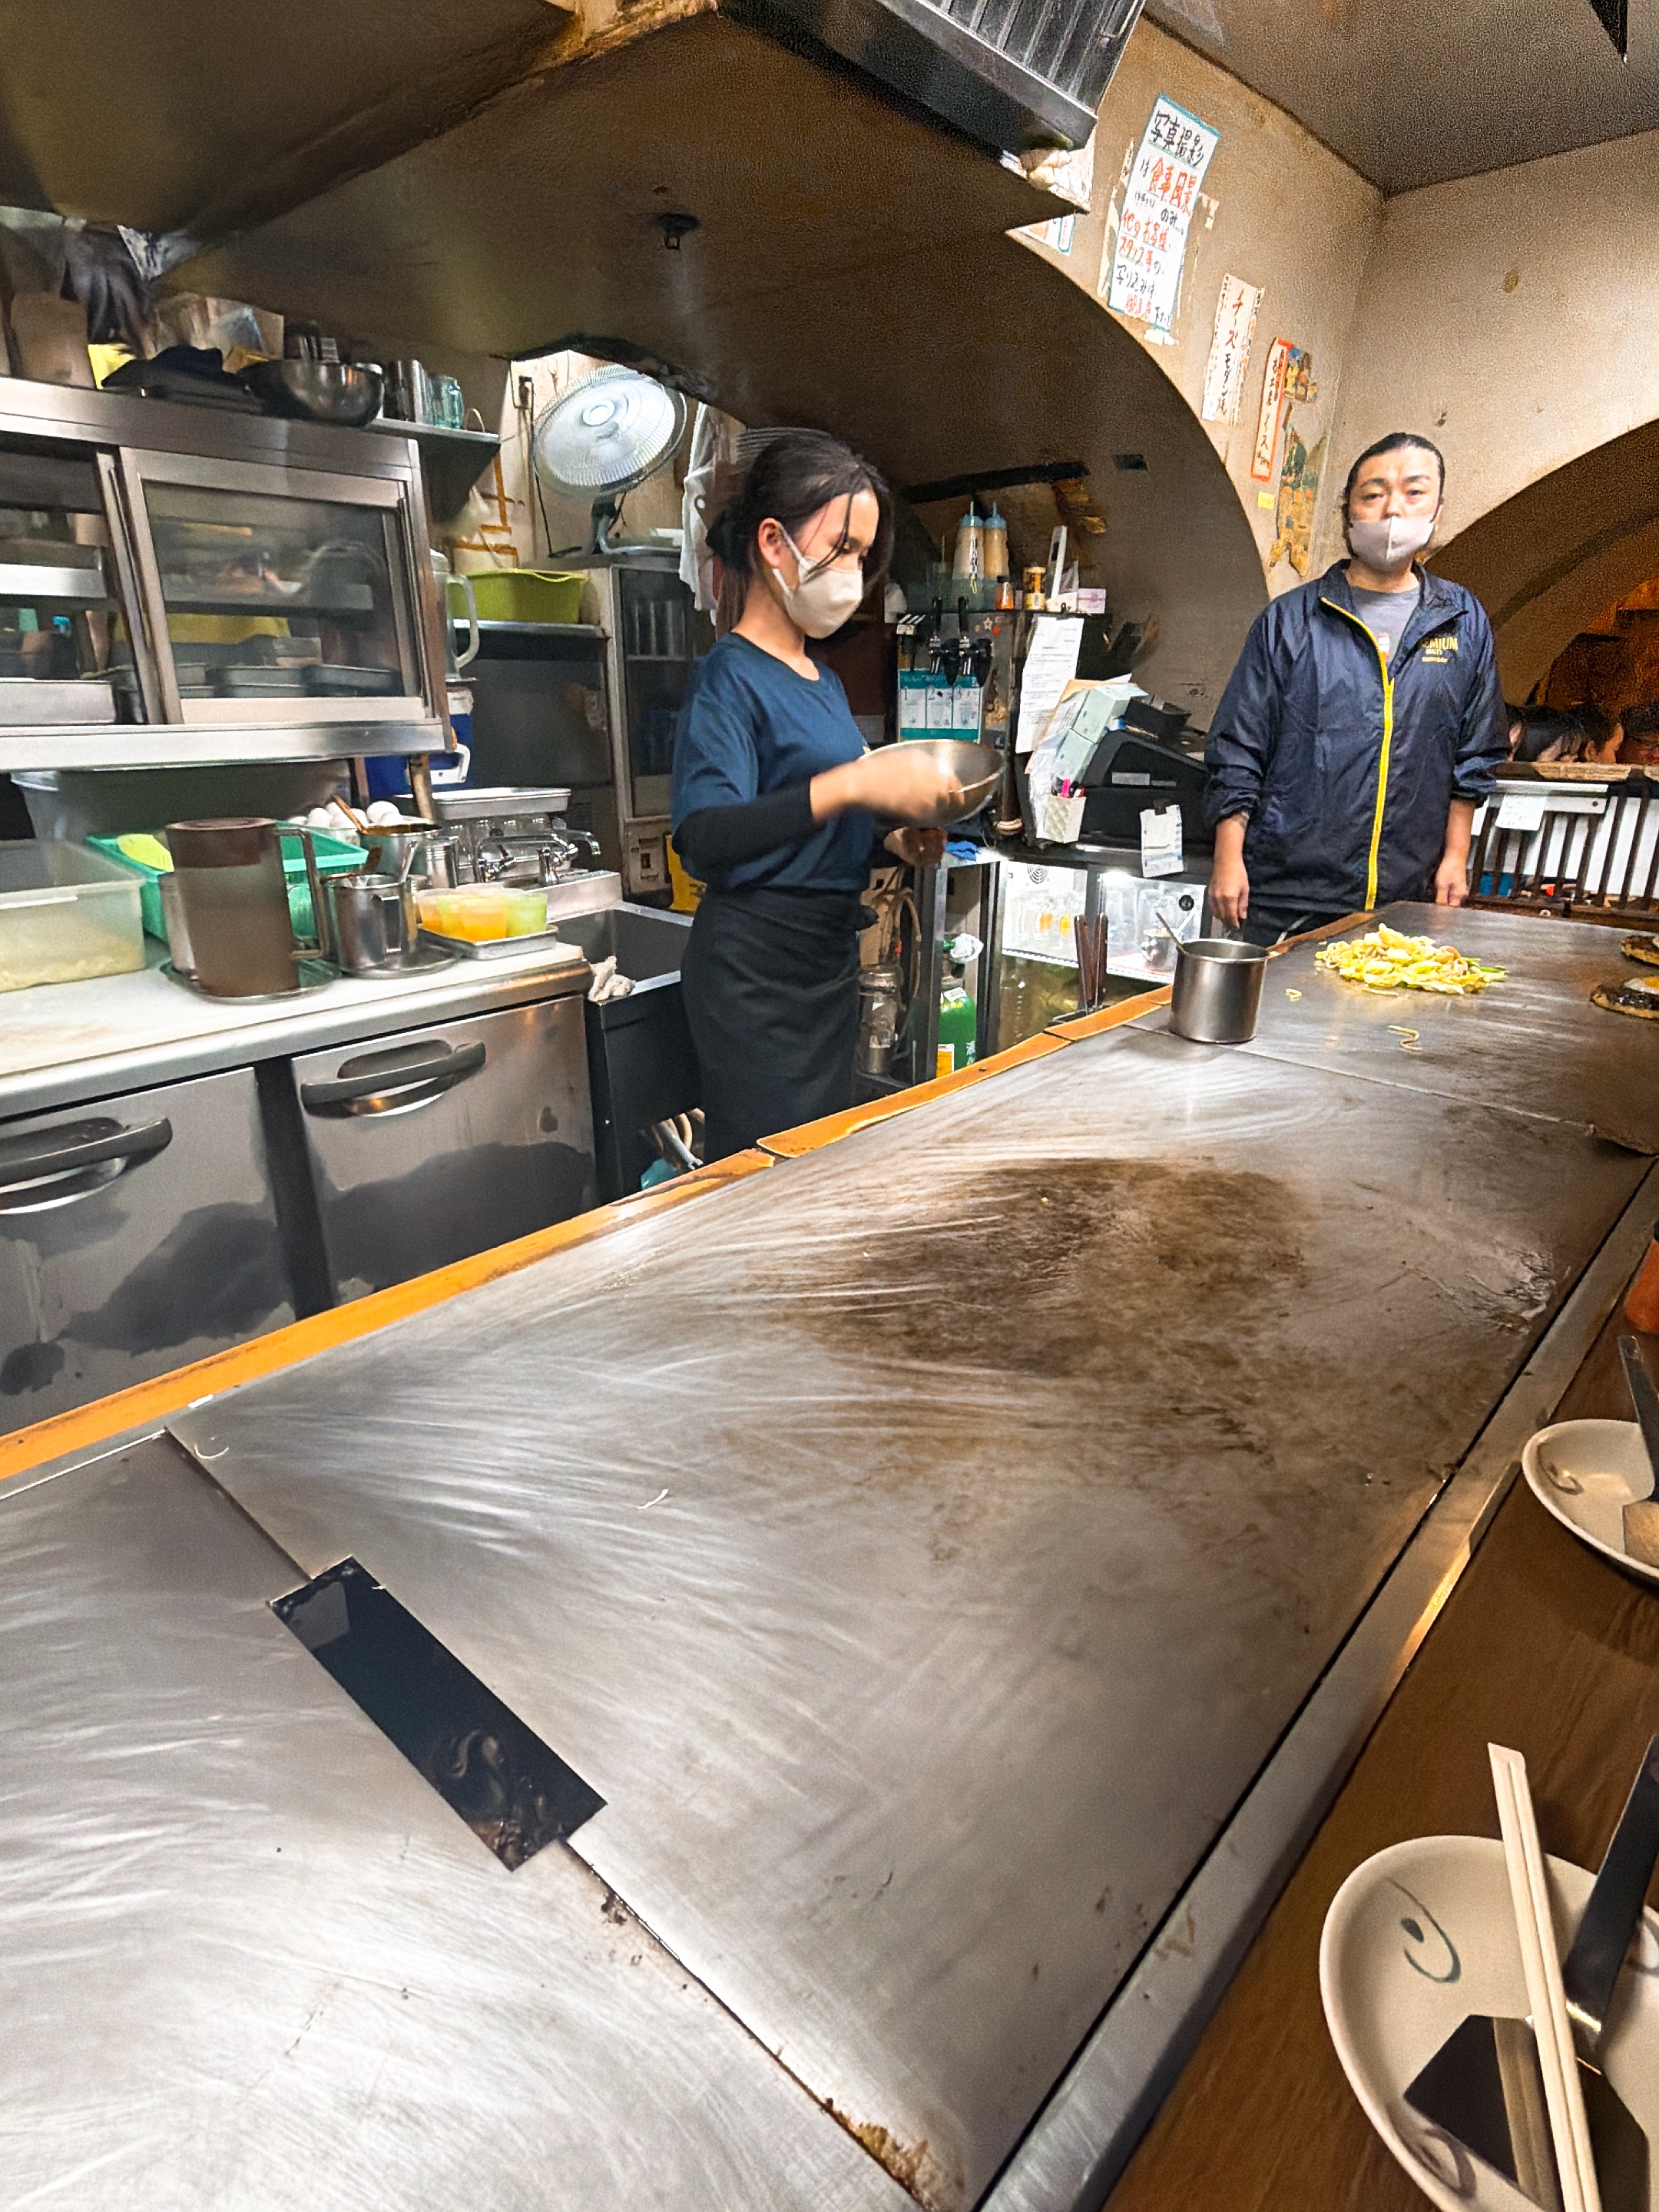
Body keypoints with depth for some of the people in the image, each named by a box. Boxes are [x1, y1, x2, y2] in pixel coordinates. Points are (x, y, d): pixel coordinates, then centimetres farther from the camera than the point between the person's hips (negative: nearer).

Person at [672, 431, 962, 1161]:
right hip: (757, 969, -8)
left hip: (831, 958, 9)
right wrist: (855, 784, -33)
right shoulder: (730, 677, -11)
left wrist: (892, 838, 4)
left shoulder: (823, 681, 14)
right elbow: (706, 838, -27)